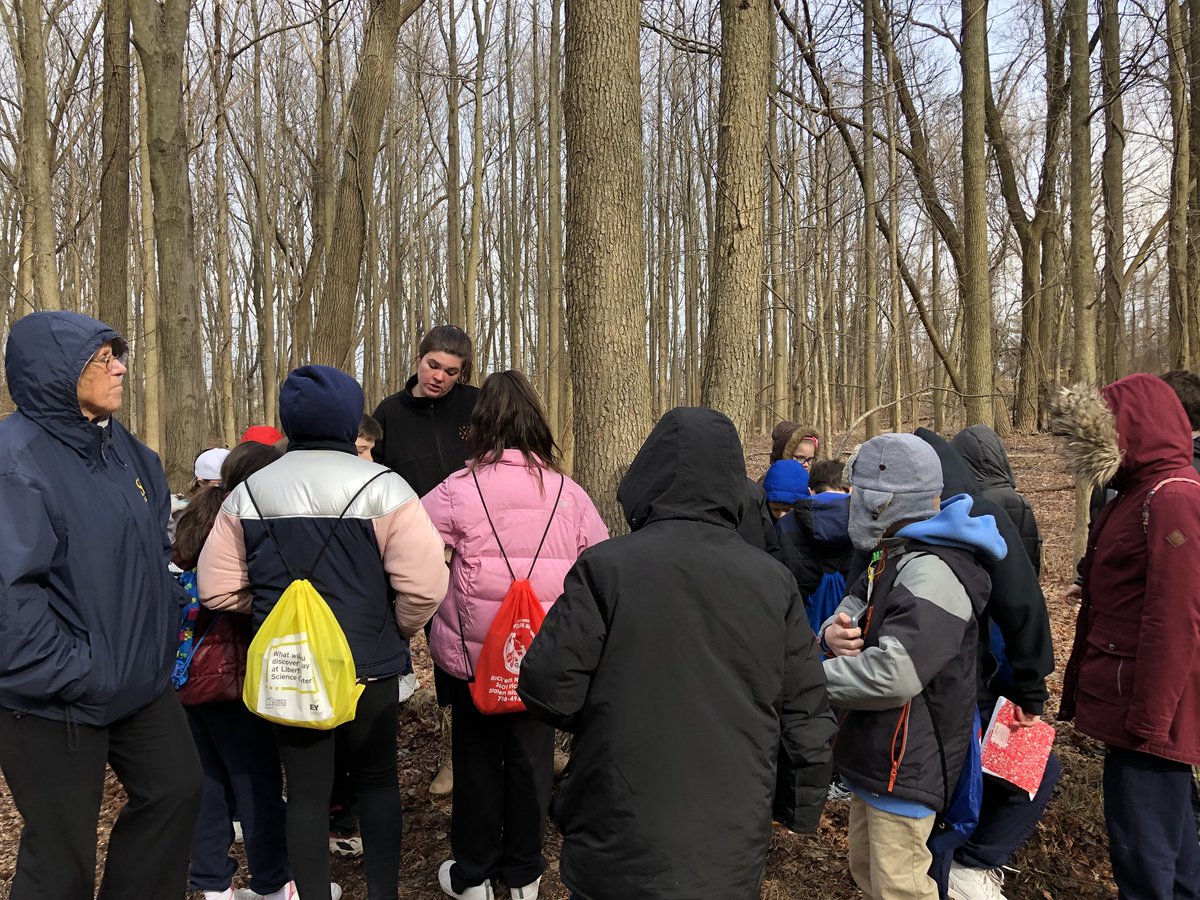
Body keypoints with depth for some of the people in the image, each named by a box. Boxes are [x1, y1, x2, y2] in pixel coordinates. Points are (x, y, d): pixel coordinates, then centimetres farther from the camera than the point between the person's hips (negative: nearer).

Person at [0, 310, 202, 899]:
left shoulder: (124, 448, 6)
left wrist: (168, 619, 10)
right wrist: (74, 674, -24)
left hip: (141, 680, 8)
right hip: (56, 704, -8)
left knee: (176, 790, 20)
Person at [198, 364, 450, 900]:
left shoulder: (247, 493, -1)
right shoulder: (381, 488, -13)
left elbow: (218, 591, 0)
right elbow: (424, 585, -19)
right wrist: (397, 630, 0)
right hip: (367, 666, -2)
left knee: (306, 790, 14)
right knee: (377, 780, 17)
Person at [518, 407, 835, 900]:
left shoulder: (606, 567, -15)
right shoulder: (774, 581, -4)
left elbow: (548, 689, -13)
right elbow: (806, 716, 1)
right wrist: (799, 808, 17)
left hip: (622, 853, -3)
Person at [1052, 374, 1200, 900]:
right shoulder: (1137, 494, 14)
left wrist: (1149, 718, -20)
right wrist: (1080, 691, 18)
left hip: (1147, 708, -10)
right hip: (1126, 701, 10)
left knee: (1141, 845, 0)